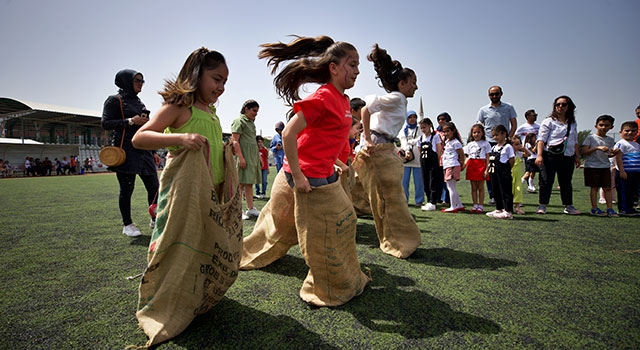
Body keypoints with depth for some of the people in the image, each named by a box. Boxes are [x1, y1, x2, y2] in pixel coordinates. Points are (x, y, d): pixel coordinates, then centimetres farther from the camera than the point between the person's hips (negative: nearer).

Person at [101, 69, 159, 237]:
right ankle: (127, 224, 11)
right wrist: (130, 121, -14)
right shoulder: (114, 100, 2)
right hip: (126, 151, -6)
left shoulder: (139, 102, 22)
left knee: (153, 186, 4)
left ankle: (155, 219, 18)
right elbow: (105, 123, -7)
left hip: (143, 150, 6)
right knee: (127, 188, -2)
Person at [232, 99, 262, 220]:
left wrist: (258, 155, 23)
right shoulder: (239, 121, -5)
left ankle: (250, 209, 13)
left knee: (249, 183, 9)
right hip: (243, 154, -9)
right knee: (242, 183, -8)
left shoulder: (251, 122, 22)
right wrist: (240, 157, -21)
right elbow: (235, 141, -13)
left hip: (253, 155, 9)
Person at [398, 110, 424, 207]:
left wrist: (409, 141, -8)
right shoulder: (403, 130, 14)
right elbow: (403, 142, -2)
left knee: (418, 181, -1)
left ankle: (419, 201, 6)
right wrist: (406, 151, -18)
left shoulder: (420, 130, 14)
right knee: (404, 180, 0)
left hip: (417, 158, 0)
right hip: (405, 158, 0)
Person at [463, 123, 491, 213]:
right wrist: (463, 165, -6)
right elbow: (468, 157, 12)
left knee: (480, 187, 1)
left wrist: (486, 169, -9)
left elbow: (487, 157, 0)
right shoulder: (470, 144, 13)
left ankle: (480, 206, 7)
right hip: (471, 165, 3)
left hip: (481, 165, -3)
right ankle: (475, 205, 14)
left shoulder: (485, 143, 3)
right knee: (473, 187, 7)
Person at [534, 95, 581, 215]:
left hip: (568, 157, 5)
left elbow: (575, 141, 22)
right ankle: (542, 205, 2)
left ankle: (568, 206, 19)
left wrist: (577, 156, 17)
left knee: (566, 182, 11)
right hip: (550, 155, -5)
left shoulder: (572, 123, 17)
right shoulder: (548, 121, 0)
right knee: (546, 181, -5)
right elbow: (541, 139, -8)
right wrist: (539, 155, -19)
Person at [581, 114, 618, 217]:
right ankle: (594, 208, 6)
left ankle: (610, 208, 9)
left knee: (607, 187, 4)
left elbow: (607, 155, 16)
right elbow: (583, 152, -12)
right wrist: (597, 148, -22)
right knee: (594, 187, 0)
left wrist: (614, 153, -5)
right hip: (592, 166, -5)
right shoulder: (591, 137, -4)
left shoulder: (610, 140, 11)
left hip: (605, 166, 5)